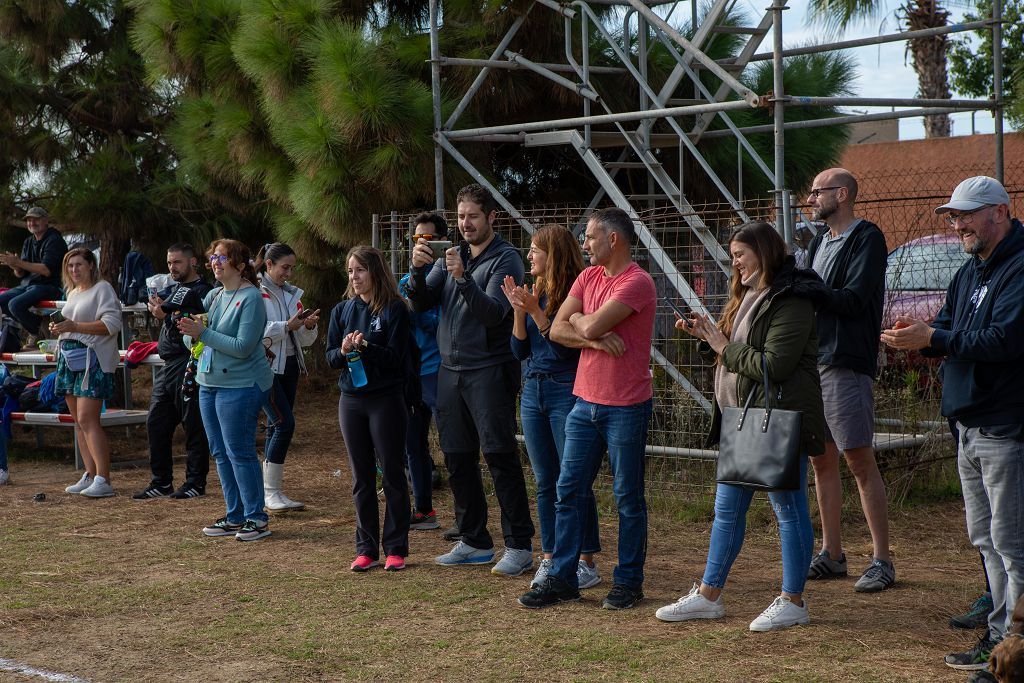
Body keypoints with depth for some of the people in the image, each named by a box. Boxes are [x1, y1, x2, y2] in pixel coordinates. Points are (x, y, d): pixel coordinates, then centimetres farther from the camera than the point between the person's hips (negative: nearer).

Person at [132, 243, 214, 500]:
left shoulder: (203, 291, -6)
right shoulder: (172, 289, 20)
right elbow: (151, 302, 5)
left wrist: (166, 315, -16)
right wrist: (158, 306, -15)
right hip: (168, 366, 9)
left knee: (194, 426, -2)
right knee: (156, 423, 10)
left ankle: (195, 482, 6)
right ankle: (161, 483, 18)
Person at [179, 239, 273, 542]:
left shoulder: (251, 298, -12)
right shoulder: (214, 295, 12)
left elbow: (243, 347, -20)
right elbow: (191, 337, 14)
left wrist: (203, 333, -21)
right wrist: (191, 332, -9)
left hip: (241, 384, -8)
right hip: (209, 382, 8)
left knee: (239, 452, -6)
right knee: (220, 452, 11)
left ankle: (256, 517, 2)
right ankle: (234, 516, 19)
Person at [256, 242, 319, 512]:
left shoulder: (292, 294, 14)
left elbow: (305, 340, 15)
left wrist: (308, 326, -6)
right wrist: (288, 326, -22)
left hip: (289, 366, 7)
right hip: (265, 366, -7)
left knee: (277, 427, 8)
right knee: (285, 422, -15)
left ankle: (271, 492, 13)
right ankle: (271, 493, -9)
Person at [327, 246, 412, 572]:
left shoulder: (394, 309, -6)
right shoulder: (342, 310, 9)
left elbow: (395, 356, -11)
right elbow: (330, 357, 6)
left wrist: (365, 347, -25)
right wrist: (344, 351, -15)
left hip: (386, 399, -5)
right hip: (351, 400, 5)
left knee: (392, 475, 1)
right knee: (361, 478, 8)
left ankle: (395, 548, 8)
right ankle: (367, 549, 14)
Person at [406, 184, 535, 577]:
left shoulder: (505, 259, -6)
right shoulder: (451, 254, 13)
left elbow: (494, 313, -19)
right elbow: (421, 302, 6)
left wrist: (463, 278, -31)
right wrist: (419, 269, -12)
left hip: (489, 370, -7)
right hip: (450, 369, 7)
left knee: (501, 458, -7)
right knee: (458, 460, 10)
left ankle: (519, 547, -3)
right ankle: (475, 542, 21)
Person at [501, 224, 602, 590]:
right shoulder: (536, 292, 10)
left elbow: (565, 348, -17)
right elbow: (520, 350, 8)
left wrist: (536, 312, -20)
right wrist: (518, 310, -5)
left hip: (566, 393, -7)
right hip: (533, 392, 7)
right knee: (545, 482, 11)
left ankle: (586, 562, 5)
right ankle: (549, 559, 18)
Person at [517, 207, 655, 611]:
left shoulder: (637, 282, -13)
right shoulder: (588, 277, 11)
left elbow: (592, 326, -23)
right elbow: (557, 330, 3)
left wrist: (578, 319, -1)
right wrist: (595, 338, -13)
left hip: (626, 407, -7)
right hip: (585, 403, 7)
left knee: (628, 497, 3)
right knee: (569, 491, 6)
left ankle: (628, 582, 13)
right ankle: (562, 578, 13)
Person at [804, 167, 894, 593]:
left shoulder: (866, 238, -7)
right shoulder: (819, 242, 18)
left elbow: (853, 300, -17)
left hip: (847, 363, -8)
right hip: (813, 360, 8)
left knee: (860, 462, -6)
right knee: (822, 462, 11)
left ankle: (882, 560, 0)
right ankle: (831, 555, 19)